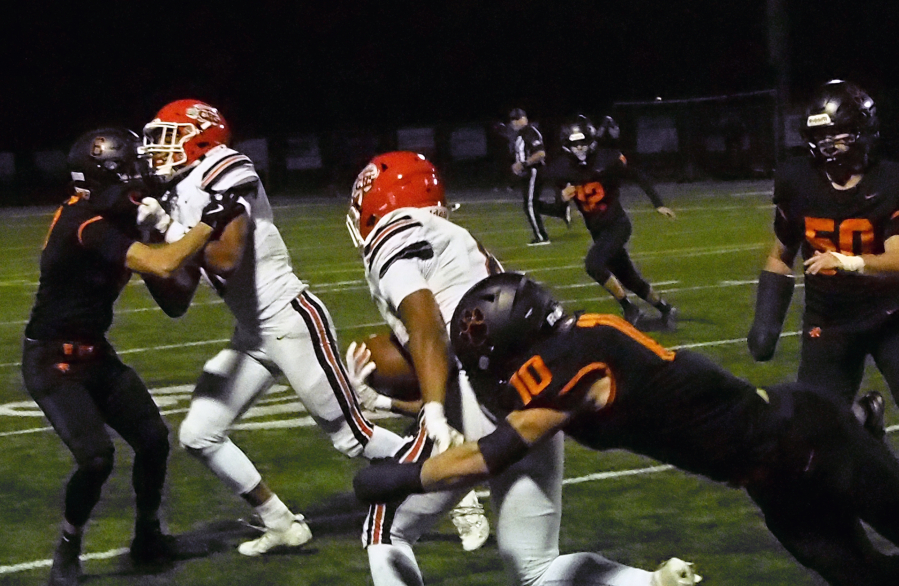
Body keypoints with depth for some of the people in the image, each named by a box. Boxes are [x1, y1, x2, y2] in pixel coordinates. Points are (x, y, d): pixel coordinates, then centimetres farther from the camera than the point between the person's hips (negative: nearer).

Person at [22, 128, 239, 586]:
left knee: (153, 439, 6)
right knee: (96, 456, -21)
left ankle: (148, 538, 26)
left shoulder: (112, 216, 2)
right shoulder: (86, 225, -27)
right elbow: (161, 266, -34)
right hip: (53, 363, -9)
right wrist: (209, 223, -24)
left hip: (94, 354, 9)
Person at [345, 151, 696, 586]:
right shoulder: (460, 244, 30)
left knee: (386, 532, 8)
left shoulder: (394, 243, 4)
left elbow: (426, 325, -13)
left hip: (481, 392, -8)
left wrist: (434, 412, -23)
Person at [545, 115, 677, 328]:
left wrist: (658, 204, -1)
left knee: (594, 264, -26)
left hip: (617, 224, -5)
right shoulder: (560, 169, -7)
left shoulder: (608, 159, -16)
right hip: (597, 230, 5)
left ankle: (629, 308, -12)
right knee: (629, 279, 13)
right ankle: (664, 309, 35)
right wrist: (563, 198, -19)